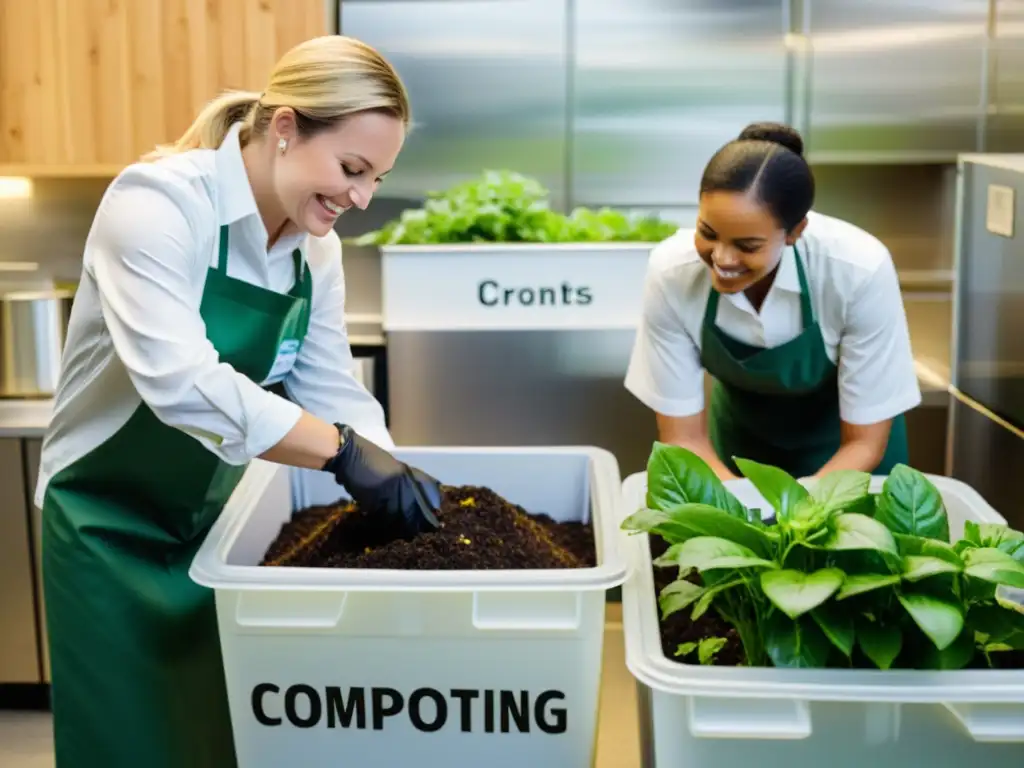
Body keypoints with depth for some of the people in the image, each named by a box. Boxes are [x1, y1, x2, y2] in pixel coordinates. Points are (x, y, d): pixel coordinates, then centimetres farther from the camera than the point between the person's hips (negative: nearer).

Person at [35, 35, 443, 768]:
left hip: (222, 520, 6)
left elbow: (333, 393, -2)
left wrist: (396, 487, -15)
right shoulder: (157, 201, -23)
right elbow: (180, 380, -36)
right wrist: (343, 451, -38)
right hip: (116, 528, -6)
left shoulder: (317, 246, -2)